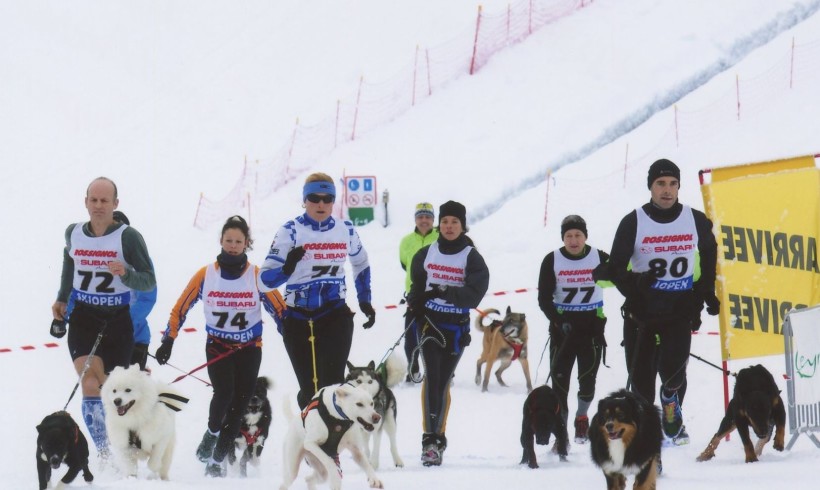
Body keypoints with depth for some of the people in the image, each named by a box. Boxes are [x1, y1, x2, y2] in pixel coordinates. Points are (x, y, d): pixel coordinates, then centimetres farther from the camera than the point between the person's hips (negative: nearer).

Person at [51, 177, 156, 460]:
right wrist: (62, 300, 21)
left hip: (118, 320, -2)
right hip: (83, 319, 2)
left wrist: (125, 274, -28)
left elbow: (149, 282, -10)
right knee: (91, 386, -17)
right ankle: (105, 456, -18)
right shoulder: (73, 234, 2)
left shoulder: (128, 237, -10)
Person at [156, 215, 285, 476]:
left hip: (249, 349, 1)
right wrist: (168, 341, -1)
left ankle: (217, 460, 11)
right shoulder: (205, 275, -3)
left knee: (239, 403, -2)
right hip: (218, 346, -1)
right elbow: (180, 309, 4)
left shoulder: (258, 276, -5)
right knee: (223, 392, -24)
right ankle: (212, 433, 5)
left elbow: (280, 310, 0)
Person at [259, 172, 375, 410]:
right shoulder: (291, 231, -6)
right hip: (298, 321, -1)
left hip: (336, 318, 1)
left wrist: (365, 301, 21)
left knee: (332, 384, -16)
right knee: (309, 389, 6)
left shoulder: (345, 230, 4)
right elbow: (266, 278, -12)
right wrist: (288, 268, -32)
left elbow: (361, 264, 25)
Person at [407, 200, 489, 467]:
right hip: (430, 322, 1)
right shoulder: (426, 254, 7)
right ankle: (431, 439, -19)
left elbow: (475, 292, -13)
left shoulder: (472, 257, -2)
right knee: (432, 377, -15)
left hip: (457, 327, -1)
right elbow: (417, 284, 21)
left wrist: (445, 292, -24)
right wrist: (416, 306, 4)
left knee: (443, 382, 4)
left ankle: (437, 438, 14)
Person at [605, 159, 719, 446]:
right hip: (642, 311, 0)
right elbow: (615, 268, -3)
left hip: (680, 309, 0)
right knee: (640, 375, 2)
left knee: (672, 368, -17)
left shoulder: (696, 221, 1)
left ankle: (671, 403, 13)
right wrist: (635, 284, -23)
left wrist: (706, 293, 9)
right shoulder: (633, 223, -4)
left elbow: (709, 257, 18)